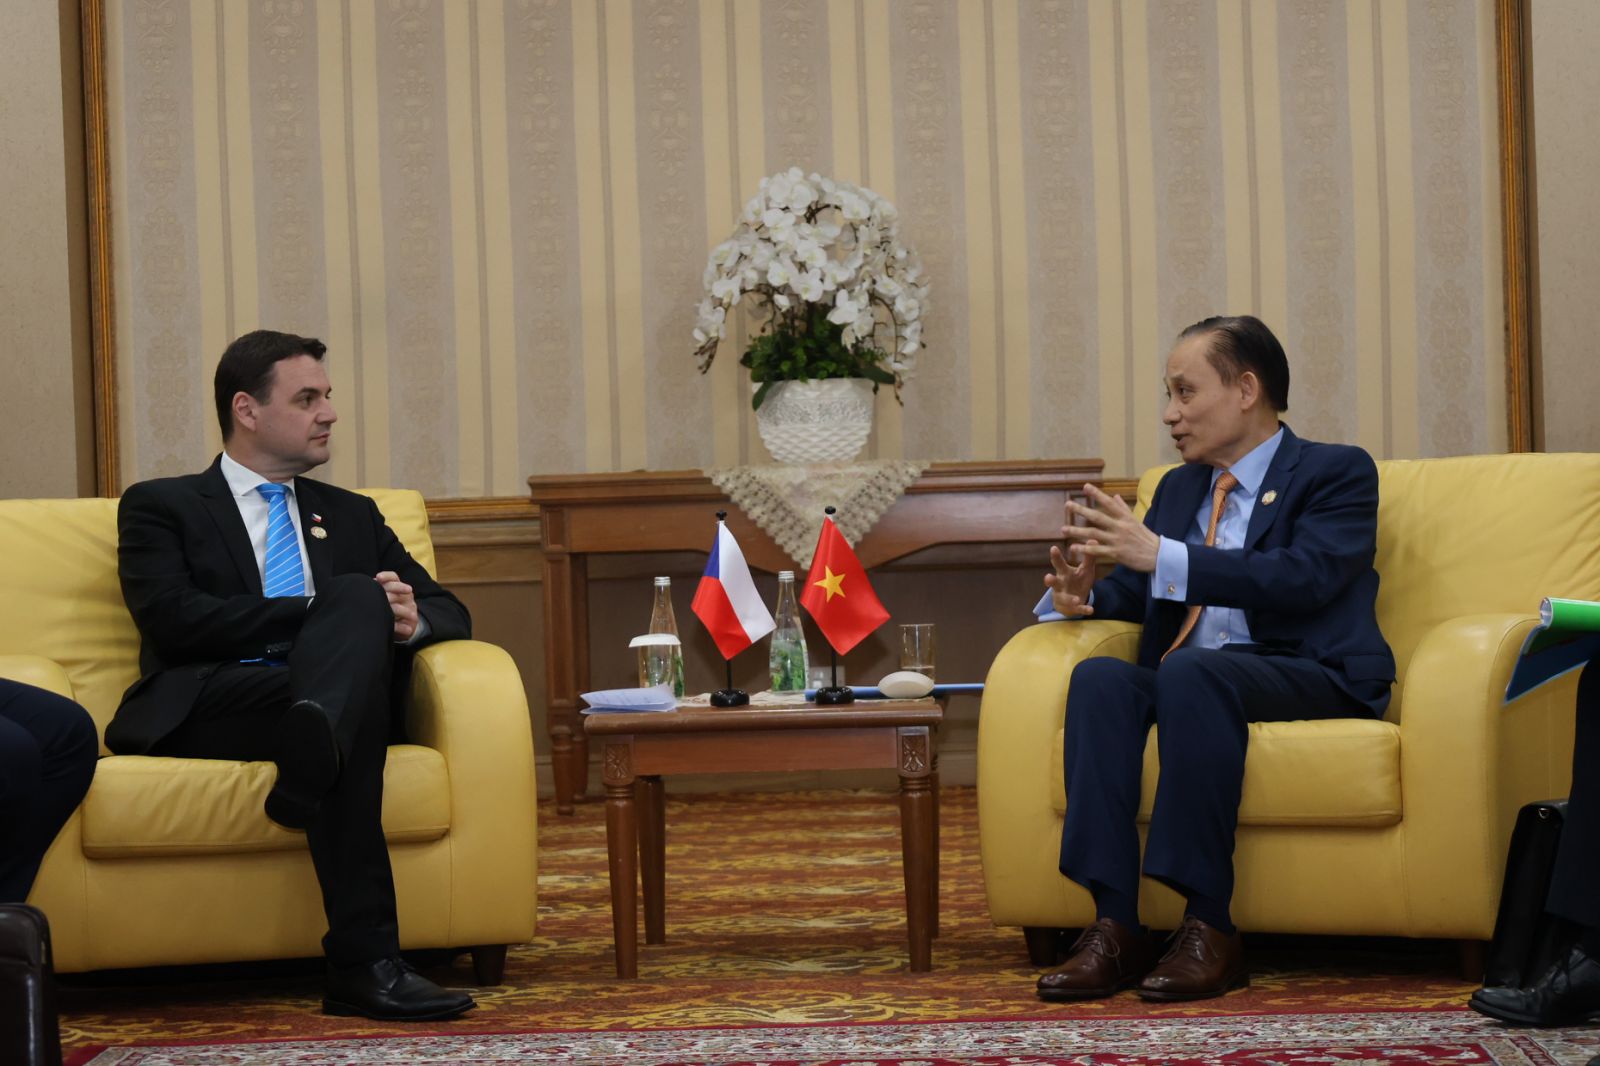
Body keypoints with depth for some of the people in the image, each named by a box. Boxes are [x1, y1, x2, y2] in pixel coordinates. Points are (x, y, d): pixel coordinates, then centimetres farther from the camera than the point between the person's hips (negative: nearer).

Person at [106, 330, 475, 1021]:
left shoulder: (351, 517, 31)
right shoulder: (160, 507, 16)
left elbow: (449, 612, 23)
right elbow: (174, 619, -4)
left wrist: (408, 620, -4)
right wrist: (321, 613, -9)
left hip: (341, 696, 4)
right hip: (209, 706, -4)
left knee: (359, 598, -29)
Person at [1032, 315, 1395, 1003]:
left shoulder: (1337, 473, 4)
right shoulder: (1179, 488, 25)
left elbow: (1303, 578, -15)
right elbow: (1134, 589, 17)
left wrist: (1161, 556, -22)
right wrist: (1078, 595, -8)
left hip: (1308, 678, -5)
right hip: (1183, 682, 6)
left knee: (1191, 674, -36)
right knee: (1100, 677, -27)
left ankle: (1209, 930, -35)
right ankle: (1114, 927, -35)